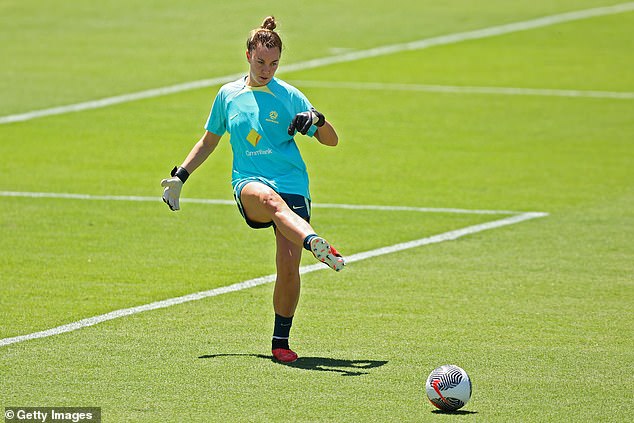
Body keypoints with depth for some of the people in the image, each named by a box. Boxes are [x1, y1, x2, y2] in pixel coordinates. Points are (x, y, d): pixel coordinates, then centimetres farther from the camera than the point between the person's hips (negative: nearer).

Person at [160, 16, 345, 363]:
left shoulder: (289, 97, 7)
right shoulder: (228, 95, 14)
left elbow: (331, 141, 8)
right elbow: (209, 141, 29)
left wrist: (316, 121, -13)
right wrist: (180, 176, 21)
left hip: (292, 187, 0)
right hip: (248, 183, 0)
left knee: (289, 267, -15)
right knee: (270, 198, -40)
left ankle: (281, 341, 5)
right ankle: (315, 244, -68)